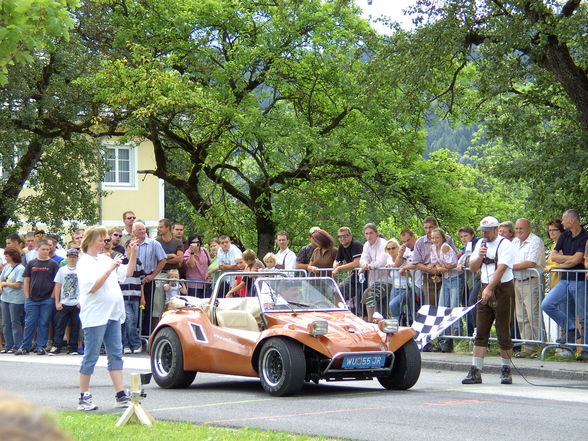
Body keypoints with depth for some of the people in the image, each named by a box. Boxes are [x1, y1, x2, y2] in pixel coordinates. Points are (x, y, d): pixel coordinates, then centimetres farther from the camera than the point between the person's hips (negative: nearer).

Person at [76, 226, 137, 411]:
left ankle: (120, 394, 6)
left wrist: (133, 255, 6)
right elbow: (92, 287, -19)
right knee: (91, 357, -2)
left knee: (116, 355, 5)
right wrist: (109, 269, -19)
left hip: (113, 314, 8)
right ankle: (84, 397, 5)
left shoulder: (105, 259, 14)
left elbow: (127, 273, 18)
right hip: (95, 316, -8)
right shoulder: (85, 263, -8)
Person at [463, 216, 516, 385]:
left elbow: (501, 269, -20)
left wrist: (489, 289, -29)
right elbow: (473, 268, 13)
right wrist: (480, 256, -7)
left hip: (503, 290, -6)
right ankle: (475, 372, -1)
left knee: (503, 333, -2)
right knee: (481, 333, 1)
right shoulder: (481, 244, 13)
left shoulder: (505, 245, -9)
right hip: (485, 290, 6)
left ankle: (506, 371, 9)